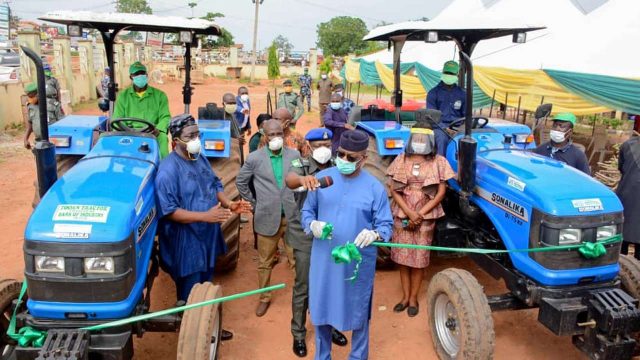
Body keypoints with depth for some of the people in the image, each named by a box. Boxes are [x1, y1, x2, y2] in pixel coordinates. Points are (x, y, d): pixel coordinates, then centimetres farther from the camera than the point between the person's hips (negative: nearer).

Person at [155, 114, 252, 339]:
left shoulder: (201, 159, 5)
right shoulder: (168, 170, -22)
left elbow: (215, 185, 15)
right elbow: (169, 211, -25)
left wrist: (229, 204, -4)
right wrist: (205, 216, -31)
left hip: (208, 237, 8)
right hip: (186, 242, -8)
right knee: (190, 296, 7)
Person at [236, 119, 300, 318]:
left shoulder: (295, 155, -1)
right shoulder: (254, 158, -5)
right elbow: (241, 182, 8)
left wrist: (298, 203, 5)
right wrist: (254, 202, 6)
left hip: (292, 217, 1)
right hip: (267, 218, 0)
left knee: (297, 259, 8)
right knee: (265, 262, 12)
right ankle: (264, 297, 30)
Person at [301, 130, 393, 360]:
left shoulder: (375, 187, -6)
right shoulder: (322, 178, -1)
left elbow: (386, 224, -4)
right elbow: (307, 211, 6)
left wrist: (375, 235, -26)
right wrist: (313, 224, -16)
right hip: (324, 260, 2)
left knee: (358, 312, 13)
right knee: (321, 308, 15)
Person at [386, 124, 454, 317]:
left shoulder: (438, 162, -3)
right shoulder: (401, 160, 1)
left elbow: (441, 193, -4)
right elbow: (393, 190, -2)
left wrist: (420, 214, -12)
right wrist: (409, 213, -14)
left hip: (426, 216, -1)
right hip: (402, 215, 2)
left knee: (419, 258, 5)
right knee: (402, 256, 6)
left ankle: (413, 298, 21)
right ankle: (405, 296, 22)